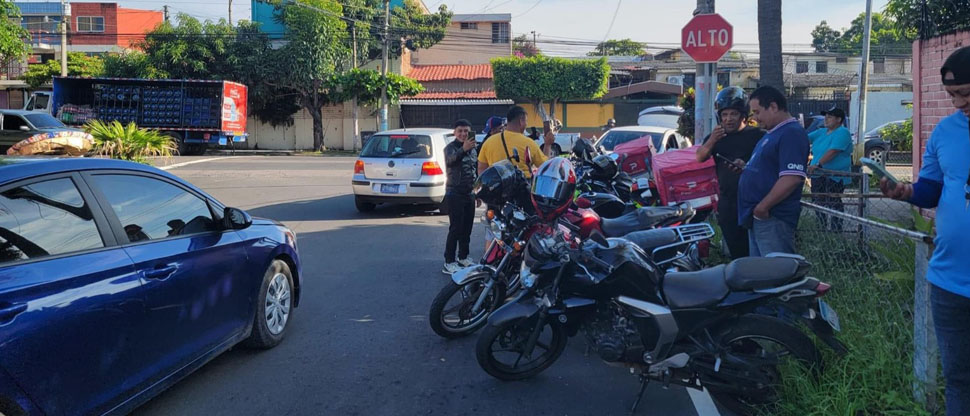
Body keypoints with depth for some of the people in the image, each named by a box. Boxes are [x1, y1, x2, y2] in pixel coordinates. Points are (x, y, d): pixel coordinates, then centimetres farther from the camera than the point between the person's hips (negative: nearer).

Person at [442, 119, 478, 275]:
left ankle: (463, 258, 24)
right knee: (455, 229, -10)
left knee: (467, 229, 12)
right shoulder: (451, 147, -9)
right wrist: (463, 149, -51)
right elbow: (450, 161, -33)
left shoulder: (473, 149, 14)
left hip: (469, 194, 7)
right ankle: (449, 263, -7)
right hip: (455, 194, -7)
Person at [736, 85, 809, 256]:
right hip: (758, 217, 11)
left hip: (773, 219, -11)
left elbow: (791, 178, -25)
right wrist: (746, 167, 11)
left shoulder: (792, 133, -15)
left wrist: (763, 207, -22)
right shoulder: (773, 133, 19)